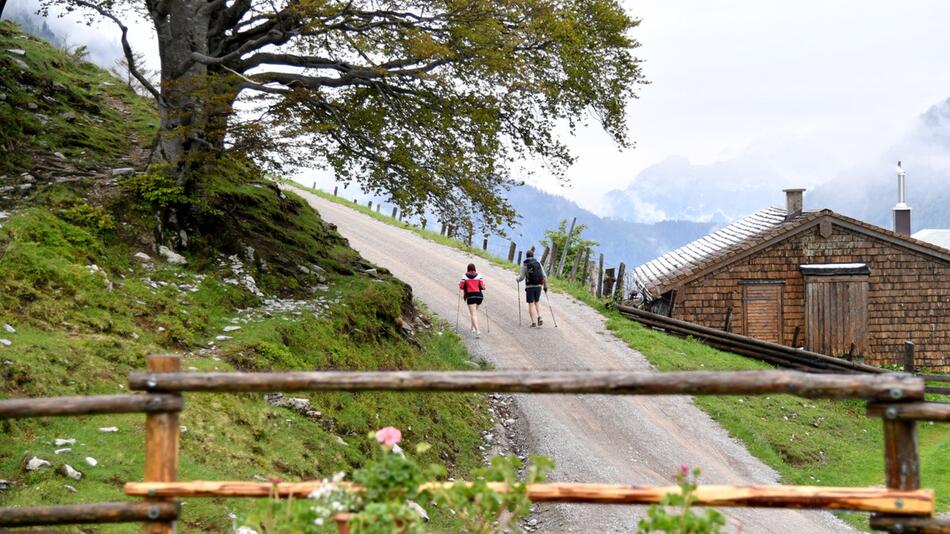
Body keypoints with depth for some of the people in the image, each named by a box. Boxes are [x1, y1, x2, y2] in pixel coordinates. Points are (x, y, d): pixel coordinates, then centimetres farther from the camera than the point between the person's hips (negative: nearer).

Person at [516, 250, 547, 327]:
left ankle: (534, 322, -4)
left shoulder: (524, 265, -3)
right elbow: (543, 276, 3)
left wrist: (518, 279, 19)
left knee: (531, 304, 3)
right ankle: (539, 318, 3)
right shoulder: (538, 263, 7)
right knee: (537, 302, 22)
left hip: (529, 286, -3)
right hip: (538, 286, 3)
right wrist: (545, 286, 12)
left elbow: (521, 277, -4)